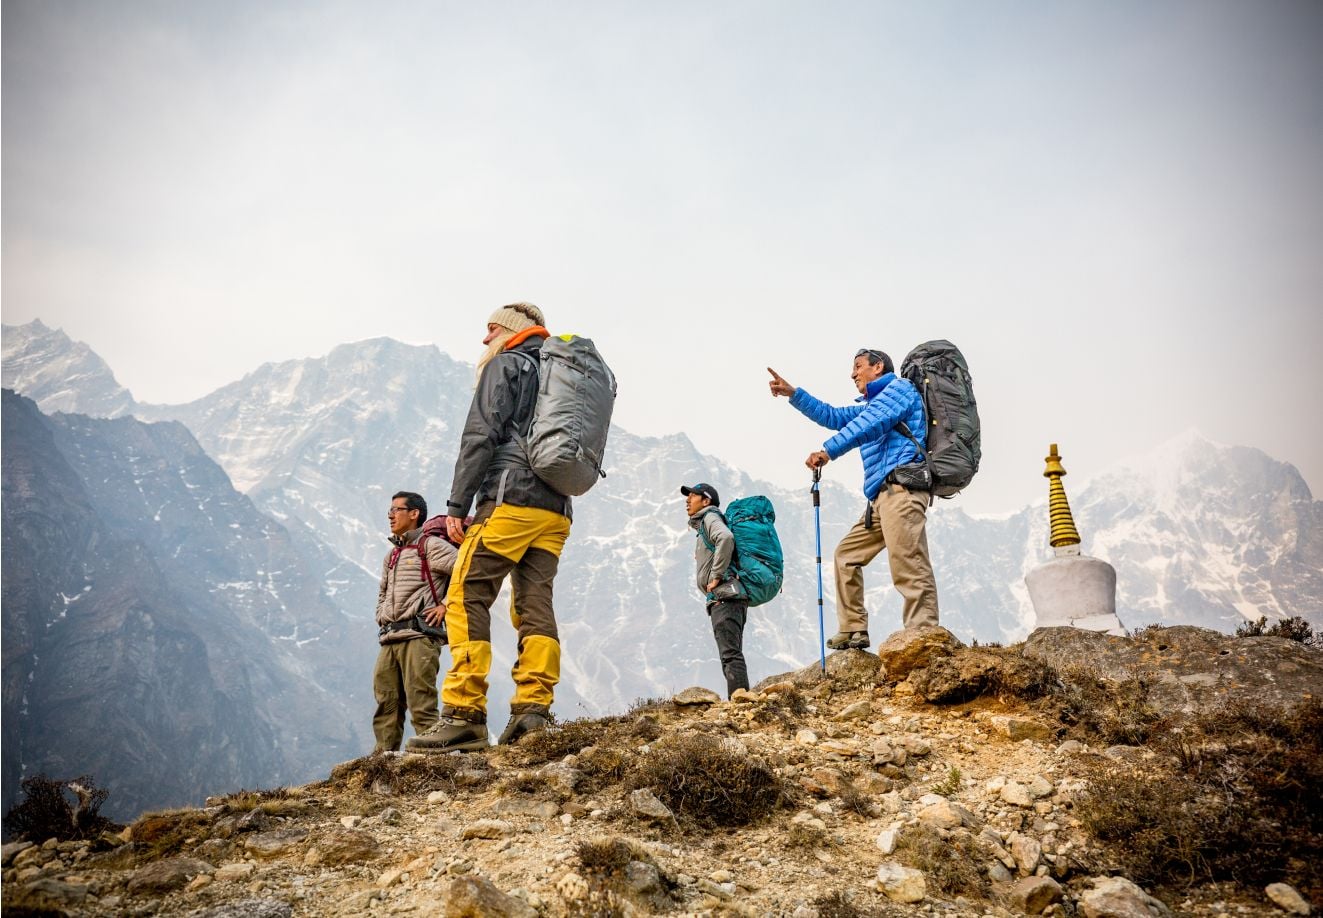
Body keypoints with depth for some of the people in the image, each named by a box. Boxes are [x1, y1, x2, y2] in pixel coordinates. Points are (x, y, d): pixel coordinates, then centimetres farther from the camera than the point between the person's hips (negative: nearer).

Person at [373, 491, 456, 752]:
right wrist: (381, 618, 19)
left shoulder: (430, 545, 0)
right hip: (389, 639, 8)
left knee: (420, 703, -11)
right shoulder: (391, 556, 25)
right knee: (386, 703, 5)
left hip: (419, 635, -8)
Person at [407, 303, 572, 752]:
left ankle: (465, 715, -13)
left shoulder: (504, 366, 4)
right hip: (556, 511, 8)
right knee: (535, 606, 4)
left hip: (510, 500, -8)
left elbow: (480, 436, -8)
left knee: (467, 599, -8)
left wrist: (457, 504, -8)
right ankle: (534, 709, -3)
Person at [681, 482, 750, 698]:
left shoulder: (710, 518, -1)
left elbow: (726, 538, -23)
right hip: (728, 598, 10)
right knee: (732, 654, 9)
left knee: (730, 654, -16)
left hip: (724, 597, -10)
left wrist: (716, 576, -19)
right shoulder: (702, 524, 27)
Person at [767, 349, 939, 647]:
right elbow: (833, 417, 37)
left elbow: (870, 424, -14)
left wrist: (829, 450, -22)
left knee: (908, 566, -20)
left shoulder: (899, 387, 3)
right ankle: (853, 631, 12)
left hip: (901, 486, -11)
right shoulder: (872, 405, 32)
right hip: (881, 494, 11)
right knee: (847, 554, 12)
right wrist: (793, 394, 31)